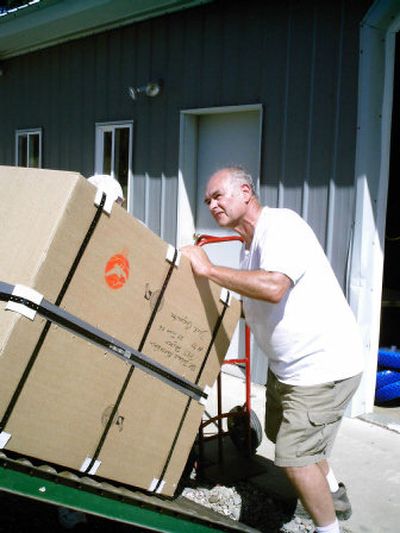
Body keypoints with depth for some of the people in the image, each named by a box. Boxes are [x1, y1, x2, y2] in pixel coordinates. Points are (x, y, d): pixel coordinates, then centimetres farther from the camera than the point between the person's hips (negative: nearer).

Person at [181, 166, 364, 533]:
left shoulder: (280, 225, -21)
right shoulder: (251, 244, 9)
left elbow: (273, 288, -39)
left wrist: (209, 269, -29)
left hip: (323, 366, -11)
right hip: (288, 363, 11)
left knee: (294, 457, -7)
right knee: (279, 431, 27)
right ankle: (334, 495, 48)